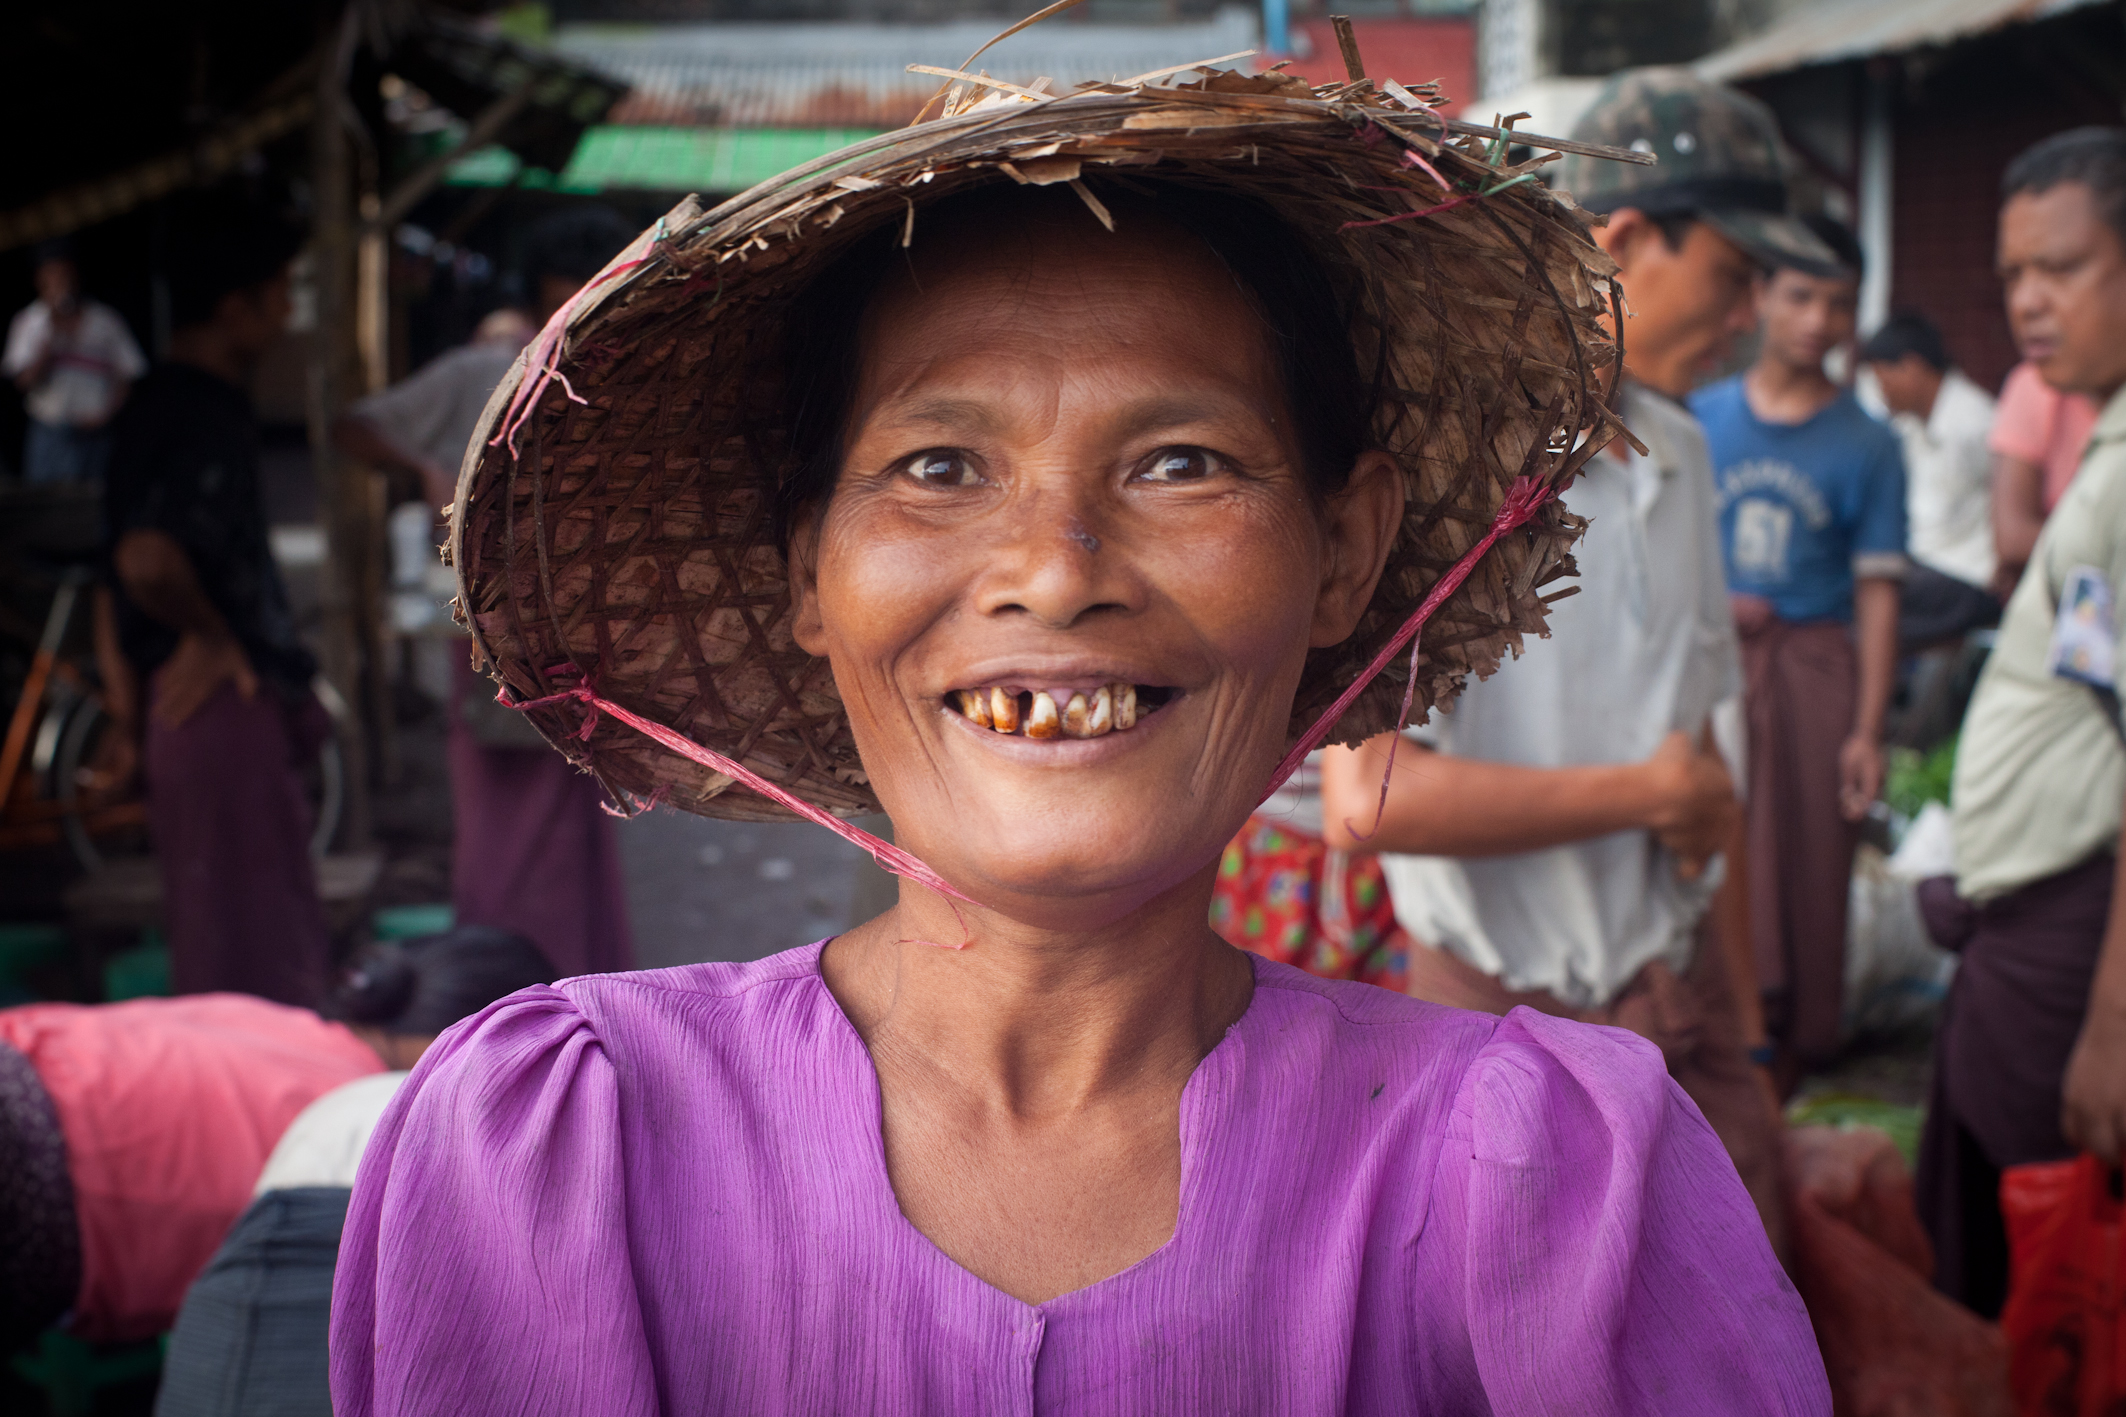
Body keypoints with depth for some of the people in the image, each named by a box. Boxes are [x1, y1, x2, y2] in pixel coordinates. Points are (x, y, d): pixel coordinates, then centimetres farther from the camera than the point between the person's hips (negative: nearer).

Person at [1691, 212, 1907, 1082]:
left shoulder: (1867, 447, 3)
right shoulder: (1702, 417, 7)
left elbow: (1877, 594, 1)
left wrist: (1868, 731, -5)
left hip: (1811, 667, -1)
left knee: (1804, 870, 2)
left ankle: (1791, 1053, 16)